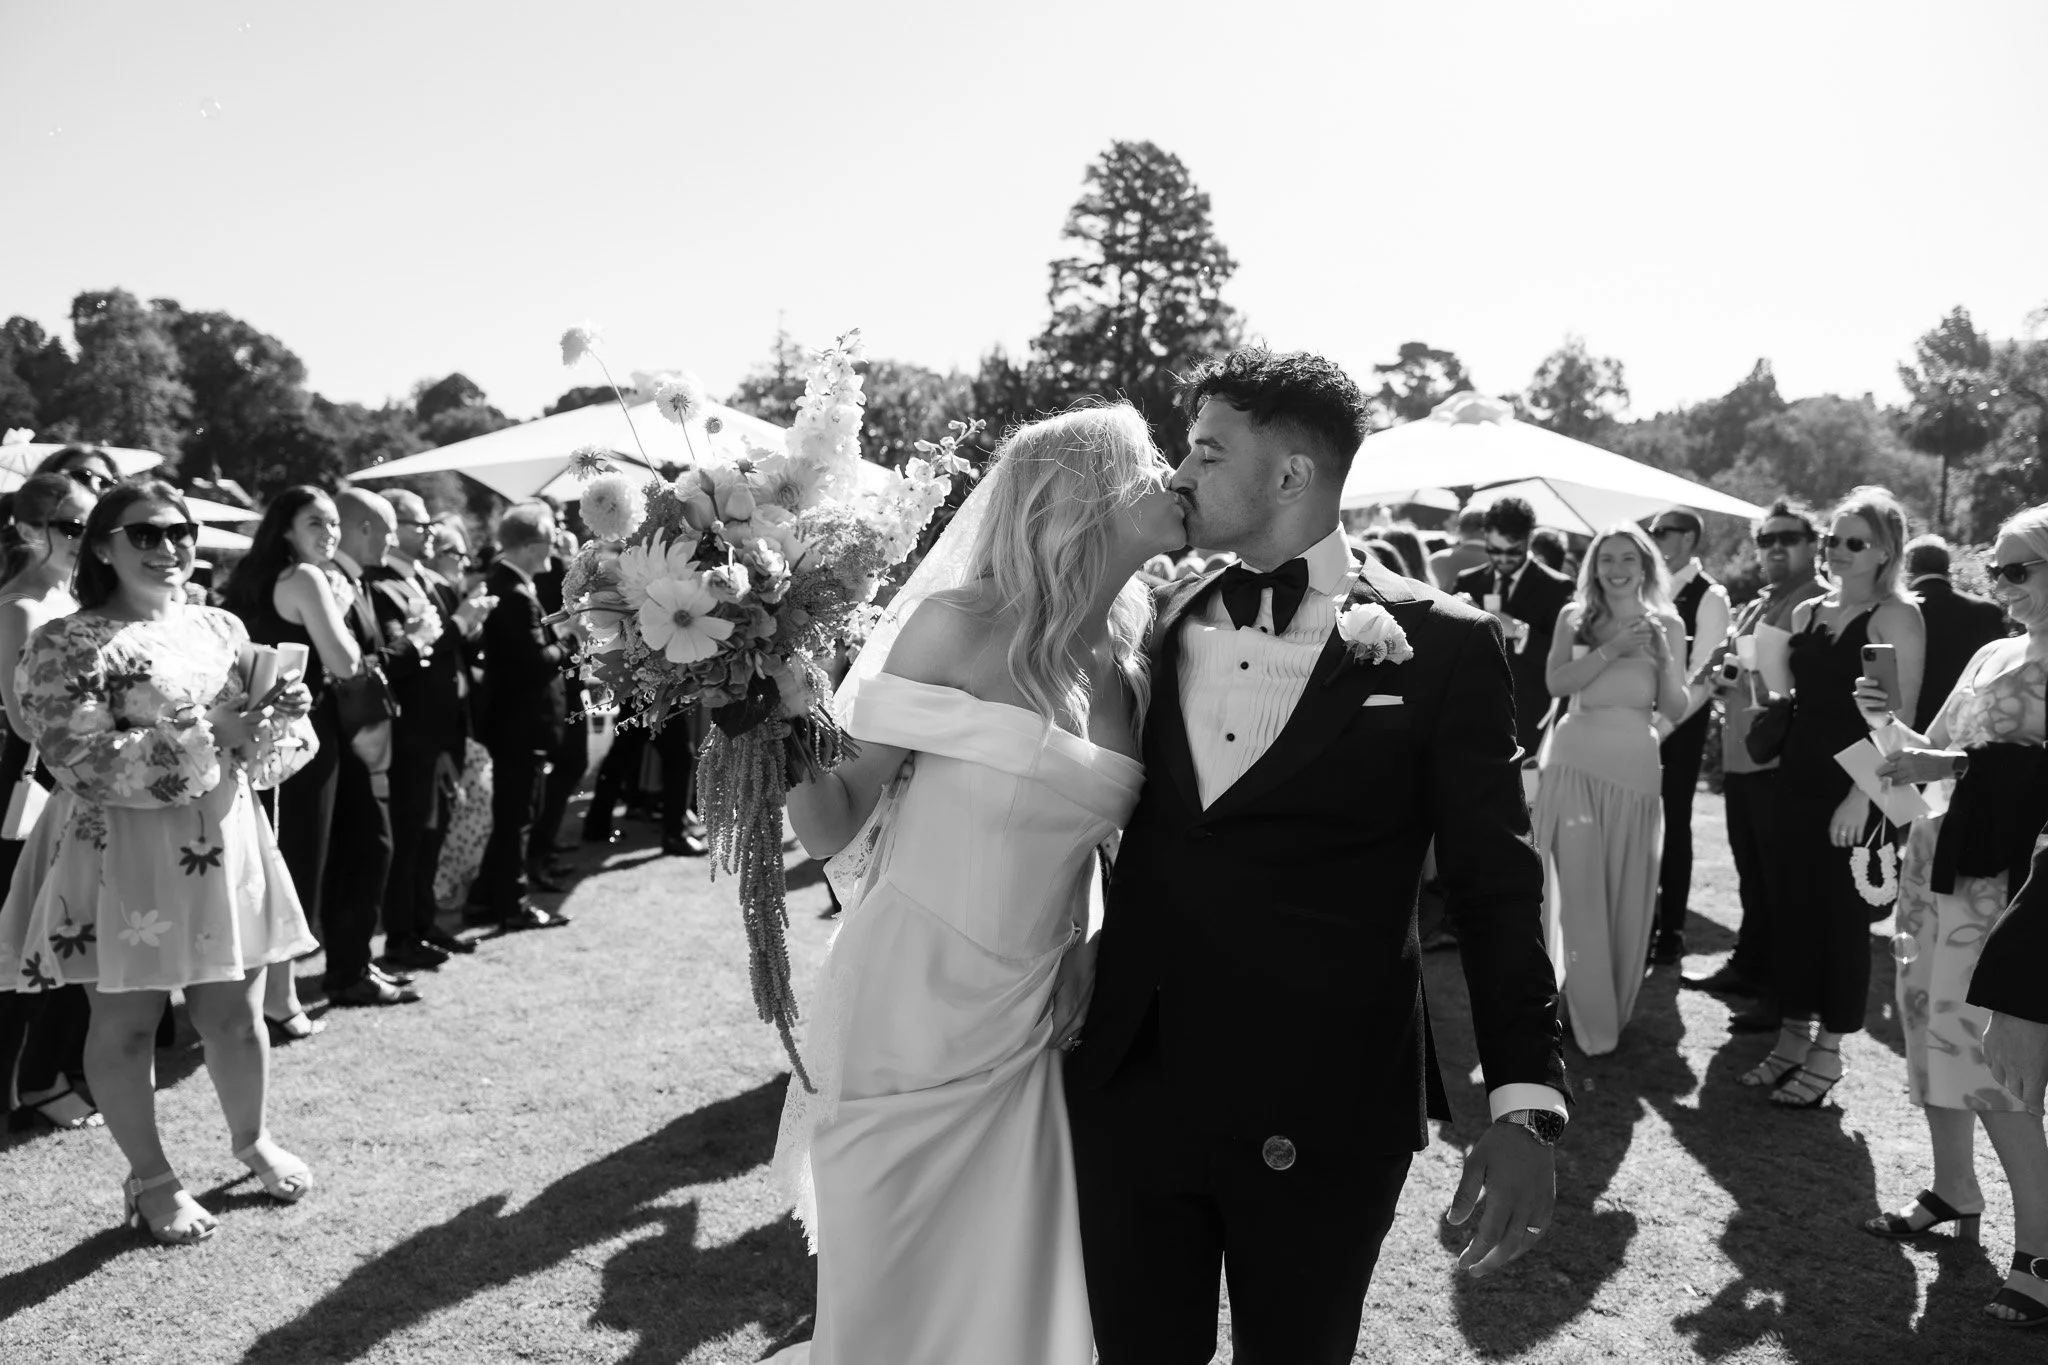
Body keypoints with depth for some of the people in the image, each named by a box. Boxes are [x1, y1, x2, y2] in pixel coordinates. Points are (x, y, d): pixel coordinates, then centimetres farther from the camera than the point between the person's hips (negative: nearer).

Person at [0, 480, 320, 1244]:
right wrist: (205, 736, -23)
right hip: (121, 858, -4)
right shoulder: (68, 645, -9)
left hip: (224, 848, 5)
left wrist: (282, 721, -13)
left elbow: (263, 756, 10)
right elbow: (81, 760, -19)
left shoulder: (223, 630, 8)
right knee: (125, 1023, 8)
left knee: (236, 1015, 13)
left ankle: (251, 1139, 35)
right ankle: (150, 1178, 25)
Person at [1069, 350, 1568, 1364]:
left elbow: (1495, 885, -5)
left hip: (1320, 1117, -3)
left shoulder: (1438, 645, -6)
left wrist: (1524, 1104, -11)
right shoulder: (1156, 624, 5)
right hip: (1127, 1089, 4)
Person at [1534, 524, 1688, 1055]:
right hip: (1576, 762, -1)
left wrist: (1664, 657, -14)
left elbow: (1675, 709, 1)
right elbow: (1556, 682, -11)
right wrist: (1612, 650, -18)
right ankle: (1591, 1020, 7)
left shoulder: (1667, 624, 5)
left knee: (1628, 893, 8)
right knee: (1579, 891, -3)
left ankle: (1616, 1008, 26)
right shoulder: (1574, 617, 3)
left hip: (1634, 767, 1)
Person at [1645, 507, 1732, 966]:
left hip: (1680, 725, -5)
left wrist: (1661, 727, -21)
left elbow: (1701, 678, -15)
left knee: (1673, 823, 4)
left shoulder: (1709, 597, -8)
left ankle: (1671, 934, 15)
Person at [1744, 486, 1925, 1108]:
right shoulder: (1807, 612, 12)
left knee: (1844, 915, 2)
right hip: (1800, 777, 6)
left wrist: (1861, 795, -19)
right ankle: (1792, 1037, 23)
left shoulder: (1895, 616, -8)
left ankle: (1828, 1053, 14)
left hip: (1856, 786, -6)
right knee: (1794, 907, 11)